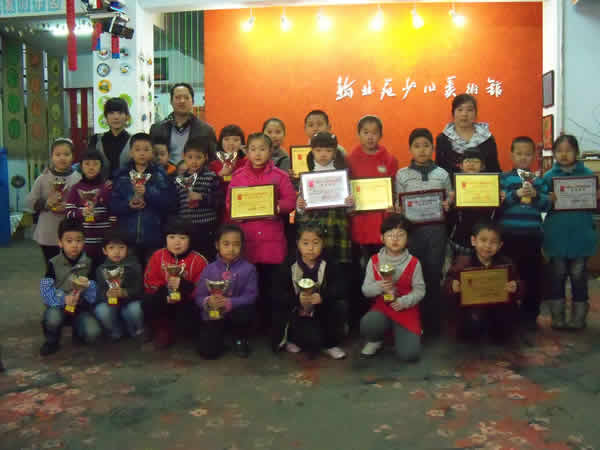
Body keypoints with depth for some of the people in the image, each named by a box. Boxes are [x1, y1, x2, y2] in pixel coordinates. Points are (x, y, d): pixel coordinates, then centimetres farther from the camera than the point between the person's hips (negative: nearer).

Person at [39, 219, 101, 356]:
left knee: (93, 333, -25)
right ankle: (52, 342, -2)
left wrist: (87, 286, -29)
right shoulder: (54, 264, -6)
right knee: (53, 317, -35)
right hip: (59, 307, -1)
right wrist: (64, 299, -34)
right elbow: (46, 291, -16)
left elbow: (94, 296, -7)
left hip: (81, 308, 1)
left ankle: (77, 331, 12)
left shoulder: (88, 263, -3)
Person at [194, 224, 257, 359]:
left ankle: (240, 339, 0)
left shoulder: (248, 268, -8)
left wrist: (230, 303, -31)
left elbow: (251, 296, -16)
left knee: (246, 312, -36)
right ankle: (220, 334, 22)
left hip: (236, 312, -1)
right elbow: (199, 296, -4)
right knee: (208, 352, -16)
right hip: (213, 315, 1)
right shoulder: (209, 269, -3)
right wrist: (208, 301, -28)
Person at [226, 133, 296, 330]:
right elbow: (229, 203, 7)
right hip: (245, 238, 1)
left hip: (272, 239, -1)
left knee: (268, 283, 4)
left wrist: (277, 207, -18)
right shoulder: (238, 176, 8)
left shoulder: (280, 175, 5)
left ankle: (267, 324, 17)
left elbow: (290, 201, 0)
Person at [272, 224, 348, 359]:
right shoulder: (289, 268, -9)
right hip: (299, 314, -3)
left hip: (323, 312, 3)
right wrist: (298, 299, -30)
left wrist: (322, 297, -36)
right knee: (313, 340, -27)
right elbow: (277, 294, -12)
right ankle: (293, 338, 10)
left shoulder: (329, 265, -6)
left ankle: (330, 344, -2)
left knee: (340, 305, -25)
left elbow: (341, 289, -17)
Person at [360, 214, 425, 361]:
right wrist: (379, 286, -24)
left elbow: (420, 290, -4)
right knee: (366, 325, -34)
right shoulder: (374, 261, -3)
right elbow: (366, 289, -2)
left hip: (406, 310, 0)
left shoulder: (413, 263, -5)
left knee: (408, 354, -16)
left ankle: (402, 333, 21)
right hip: (382, 307, 1)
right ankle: (376, 340, 5)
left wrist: (403, 302, -22)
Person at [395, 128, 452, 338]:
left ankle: (433, 323, 19)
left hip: (436, 229, 1)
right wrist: (398, 209, -14)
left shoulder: (442, 174, 6)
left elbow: (450, 198, 12)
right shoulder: (402, 174, 5)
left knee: (434, 276, 6)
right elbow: (398, 204, 8)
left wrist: (447, 205, -10)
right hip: (411, 229, 0)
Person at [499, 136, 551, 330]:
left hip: (532, 235, 2)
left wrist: (536, 195, -16)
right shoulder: (504, 178, 1)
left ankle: (530, 315, 23)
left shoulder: (539, 180, 7)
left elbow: (547, 205, 1)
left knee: (533, 277, 8)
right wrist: (516, 194, -22)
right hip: (509, 235, -2)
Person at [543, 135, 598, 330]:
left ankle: (579, 316, 20)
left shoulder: (588, 174, 3)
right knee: (557, 274, 8)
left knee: (579, 275, 7)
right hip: (557, 234, 0)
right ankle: (557, 316, 20)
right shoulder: (548, 176, 3)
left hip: (581, 234, 0)